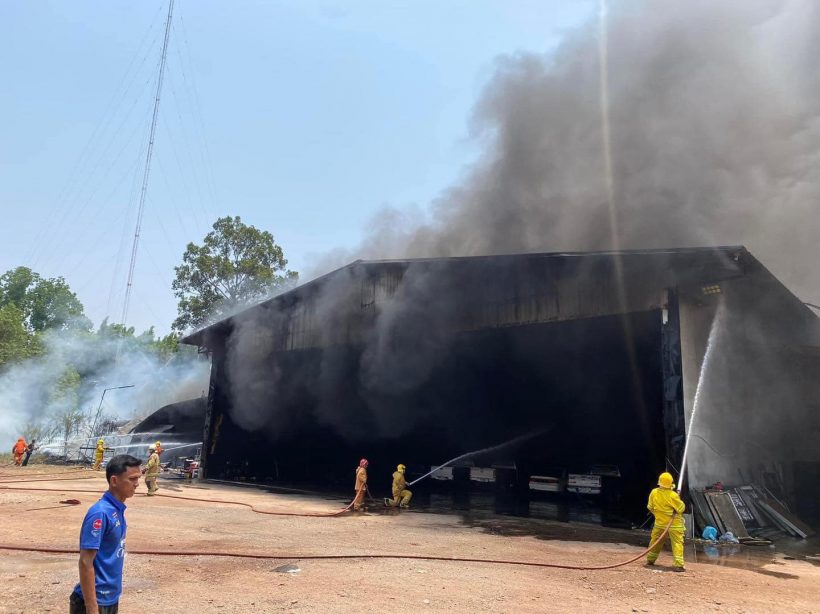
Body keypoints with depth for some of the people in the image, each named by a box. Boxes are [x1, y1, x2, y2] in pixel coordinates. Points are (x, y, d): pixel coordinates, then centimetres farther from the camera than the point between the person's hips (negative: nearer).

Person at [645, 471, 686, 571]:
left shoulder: (654, 492, -7)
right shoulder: (673, 495, -22)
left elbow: (650, 507, 4)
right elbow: (681, 508, -10)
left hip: (659, 523, 5)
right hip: (674, 524, -4)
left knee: (655, 541, 19)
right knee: (677, 543, 0)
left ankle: (650, 559, 29)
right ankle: (678, 565, -8)